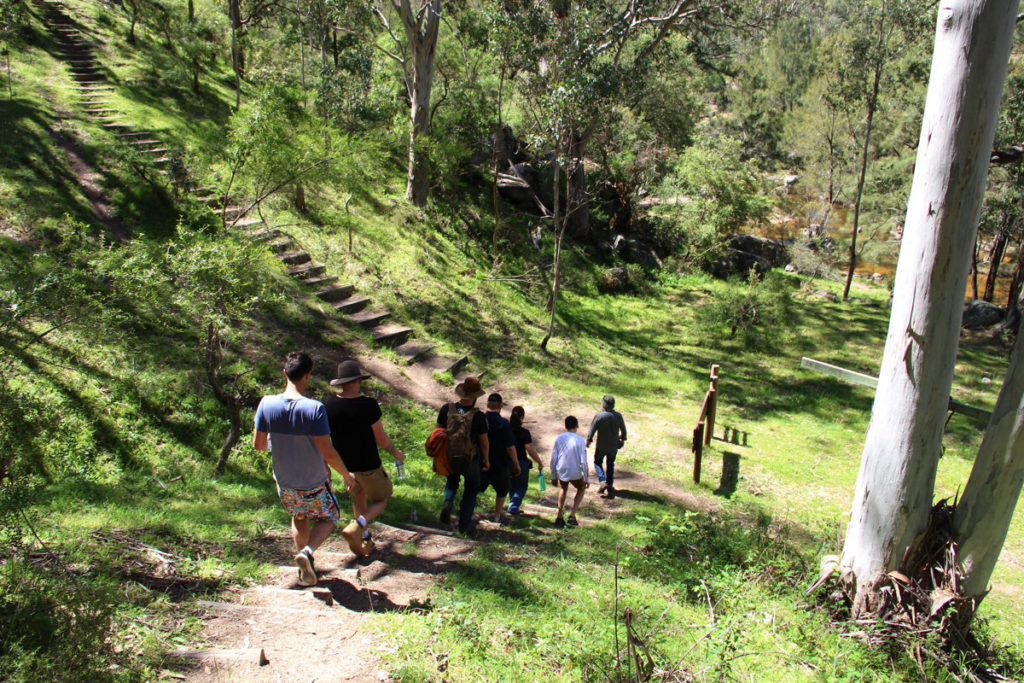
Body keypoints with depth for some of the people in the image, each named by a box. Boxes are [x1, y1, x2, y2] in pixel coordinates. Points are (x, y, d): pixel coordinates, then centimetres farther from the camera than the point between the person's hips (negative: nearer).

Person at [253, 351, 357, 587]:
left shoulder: (267, 404, -15)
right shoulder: (314, 408, -28)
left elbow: (258, 445, -3)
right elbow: (328, 454, -25)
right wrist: (347, 475, -8)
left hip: (284, 483, 4)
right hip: (314, 483, -4)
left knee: (299, 517, 31)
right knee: (327, 518, 22)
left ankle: (305, 570, 34)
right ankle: (307, 552, -4)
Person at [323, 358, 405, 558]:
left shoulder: (328, 404, -11)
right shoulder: (369, 405, -24)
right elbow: (381, 439, -16)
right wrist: (395, 452, 4)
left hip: (343, 463, 5)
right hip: (367, 464, -5)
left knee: (358, 497, 27)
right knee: (380, 500, 16)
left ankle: (364, 541, 35)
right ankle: (356, 527, -9)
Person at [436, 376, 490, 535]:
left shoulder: (446, 409, -10)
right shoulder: (479, 416, -19)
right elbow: (484, 442, -10)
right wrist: (486, 460, 7)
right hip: (471, 460, -3)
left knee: (452, 481, 29)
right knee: (471, 489, 18)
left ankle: (448, 501, -1)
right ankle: (464, 525, 17)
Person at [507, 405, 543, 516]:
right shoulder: (524, 432, -16)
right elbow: (530, 450, -19)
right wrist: (540, 463, -10)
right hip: (521, 463, -5)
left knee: (512, 486, 22)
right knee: (522, 486, 13)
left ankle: (514, 507, 29)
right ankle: (513, 507, 1)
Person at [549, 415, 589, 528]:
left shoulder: (559, 439, -2)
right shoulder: (579, 440, -11)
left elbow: (553, 459, 1)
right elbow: (583, 462, -12)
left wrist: (554, 476, 13)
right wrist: (587, 479, -3)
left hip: (561, 472, 3)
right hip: (575, 473, -3)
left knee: (563, 489, 32)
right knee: (581, 489, 27)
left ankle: (559, 517, 26)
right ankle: (572, 516, 15)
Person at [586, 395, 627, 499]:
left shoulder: (599, 416, -20)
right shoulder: (618, 416, -10)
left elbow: (592, 430, -12)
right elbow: (623, 430, 2)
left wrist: (588, 440, 4)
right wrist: (623, 439, 20)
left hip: (601, 446, -3)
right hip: (614, 446, 3)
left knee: (598, 462, 17)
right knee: (610, 464, 21)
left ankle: (603, 482, -2)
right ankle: (610, 485, 19)